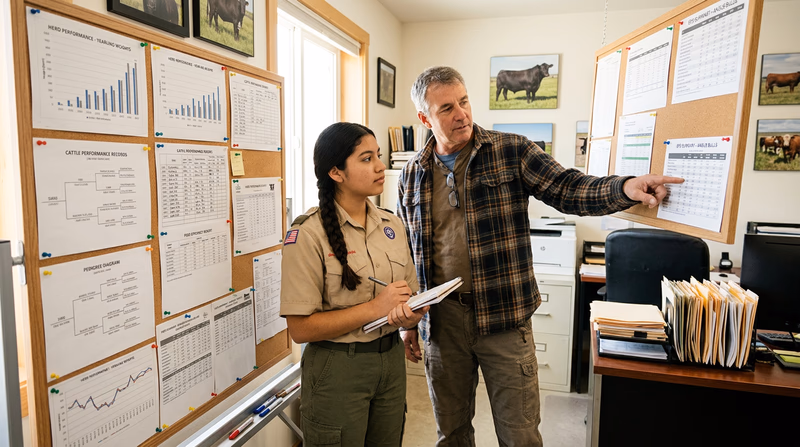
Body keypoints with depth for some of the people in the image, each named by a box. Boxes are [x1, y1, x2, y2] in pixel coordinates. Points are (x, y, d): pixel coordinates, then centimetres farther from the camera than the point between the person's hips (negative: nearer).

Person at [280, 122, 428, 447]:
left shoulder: (392, 225, 4)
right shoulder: (308, 234, -16)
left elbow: (411, 293, 10)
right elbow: (300, 328, -18)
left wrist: (411, 313, -13)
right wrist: (375, 308, -22)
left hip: (391, 357, 6)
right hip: (338, 368, -6)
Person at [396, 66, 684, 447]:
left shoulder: (511, 151, -4)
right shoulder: (412, 176, 4)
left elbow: (567, 189, -9)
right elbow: (406, 255, 9)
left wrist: (624, 189, -30)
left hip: (503, 316, -2)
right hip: (441, 319, 3)